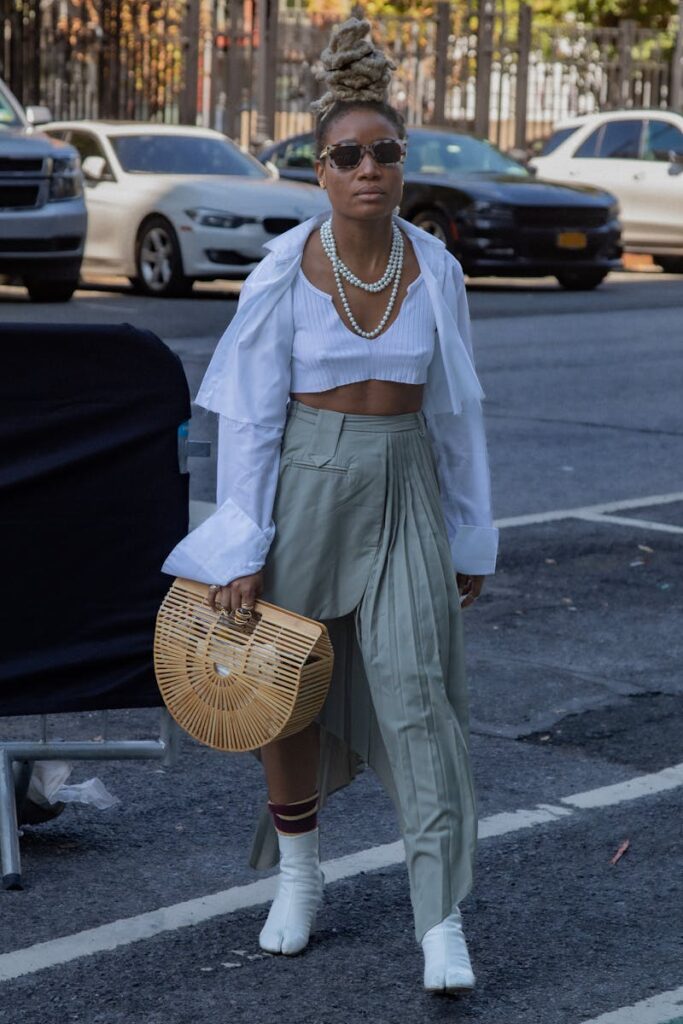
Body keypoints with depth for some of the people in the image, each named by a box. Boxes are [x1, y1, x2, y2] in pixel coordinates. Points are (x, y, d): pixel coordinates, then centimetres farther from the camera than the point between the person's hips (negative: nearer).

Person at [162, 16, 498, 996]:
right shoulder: (285, 272, -7)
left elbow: (456, 411, 7)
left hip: (404, 494, 1)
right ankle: (298, 875, 32)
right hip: (307, 485, -1)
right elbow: (250, 416, -5)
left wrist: (471, 540, 9)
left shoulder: (435, 269, -1)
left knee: (418, 693, -8)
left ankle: (442, 921, -4)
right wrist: (243, 550, -9)